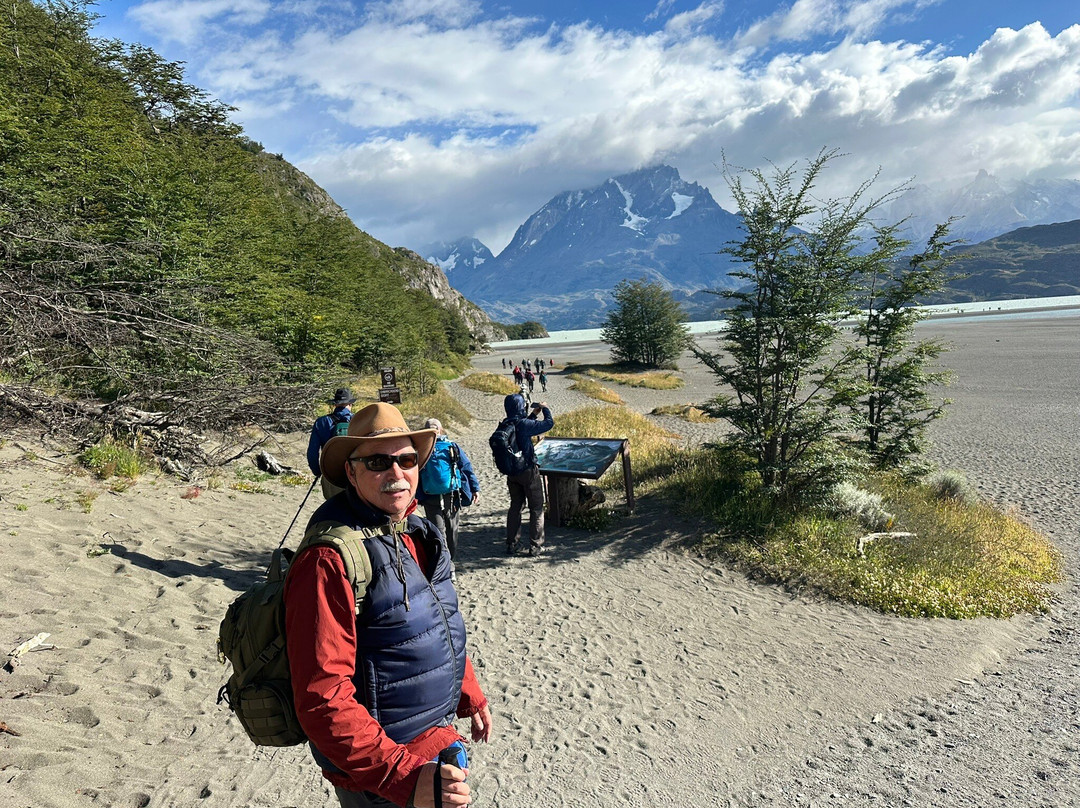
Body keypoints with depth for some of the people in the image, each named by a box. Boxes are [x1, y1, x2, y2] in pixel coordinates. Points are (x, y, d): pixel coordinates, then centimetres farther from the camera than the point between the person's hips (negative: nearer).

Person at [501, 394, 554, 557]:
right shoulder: (525, 424, -21)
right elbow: (549, 423, -12)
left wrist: (534, 414, 20)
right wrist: (545, 409, 5)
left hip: (512, 472, 7)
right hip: (528, 471, -6)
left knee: (515, 506, 18)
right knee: (536, 508, 6)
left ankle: (511, 544, 21)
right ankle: (535, 546, 9)